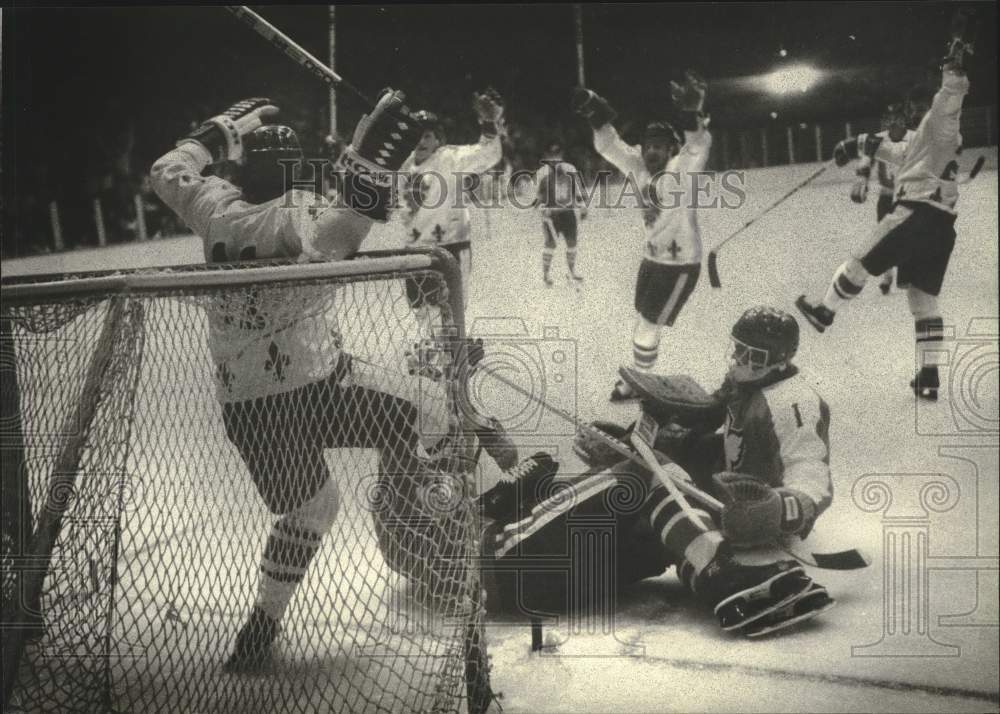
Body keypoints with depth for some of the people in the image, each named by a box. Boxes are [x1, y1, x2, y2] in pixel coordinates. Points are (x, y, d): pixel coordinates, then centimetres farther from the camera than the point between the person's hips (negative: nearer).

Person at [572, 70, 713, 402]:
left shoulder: (682, 170, -15)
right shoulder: (639, 168, 2)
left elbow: (698, 146, -35)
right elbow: (610, 146, -1)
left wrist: (691, 112, -54)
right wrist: (597, 115, -19)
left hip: (681, 264, -7)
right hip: (653, 258, 7)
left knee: (647, 326, -1)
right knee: (644, 321, 19)